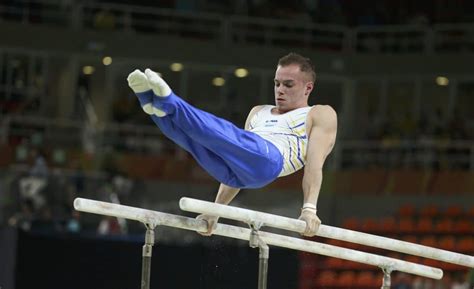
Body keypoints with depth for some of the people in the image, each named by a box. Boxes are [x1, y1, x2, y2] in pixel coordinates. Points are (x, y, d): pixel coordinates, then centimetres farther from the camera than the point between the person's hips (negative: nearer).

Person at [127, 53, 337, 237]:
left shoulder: (321, 115, 20)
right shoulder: (258, 113, 38)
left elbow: (315, 163, 3)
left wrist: (309, 209, -11)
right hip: (231, 168, 7)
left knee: (226, 135, -33)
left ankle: (168, 102, -51)